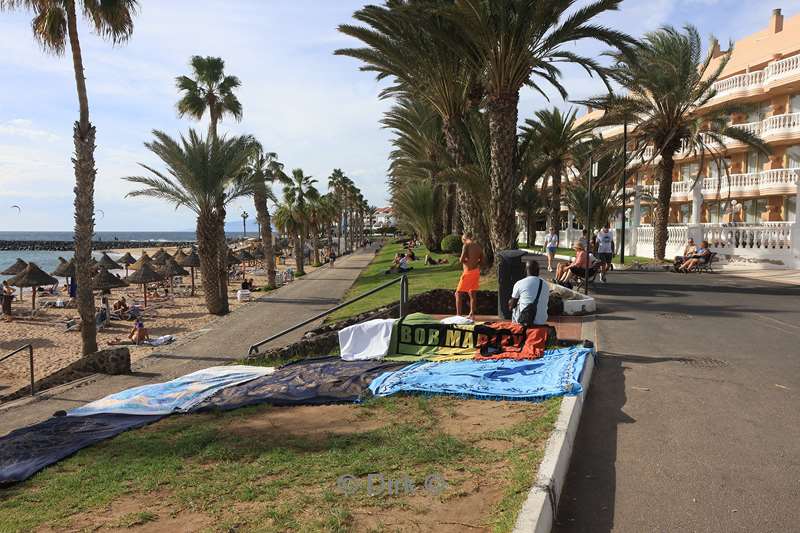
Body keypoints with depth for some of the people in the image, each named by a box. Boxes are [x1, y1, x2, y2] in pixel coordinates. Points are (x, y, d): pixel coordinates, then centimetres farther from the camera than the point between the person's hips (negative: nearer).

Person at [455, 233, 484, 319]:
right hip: (476, 271, 7)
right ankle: (472, 315, 19)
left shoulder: (466, 245, -12)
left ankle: (458, 315, -1)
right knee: (472, 294, 16)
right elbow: (481, 260, 15)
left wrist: (460, 259, 3)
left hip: (468, 272, -7)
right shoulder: (478, 246, 9)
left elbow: (461, 260, -19)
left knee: (458, 293, 3)